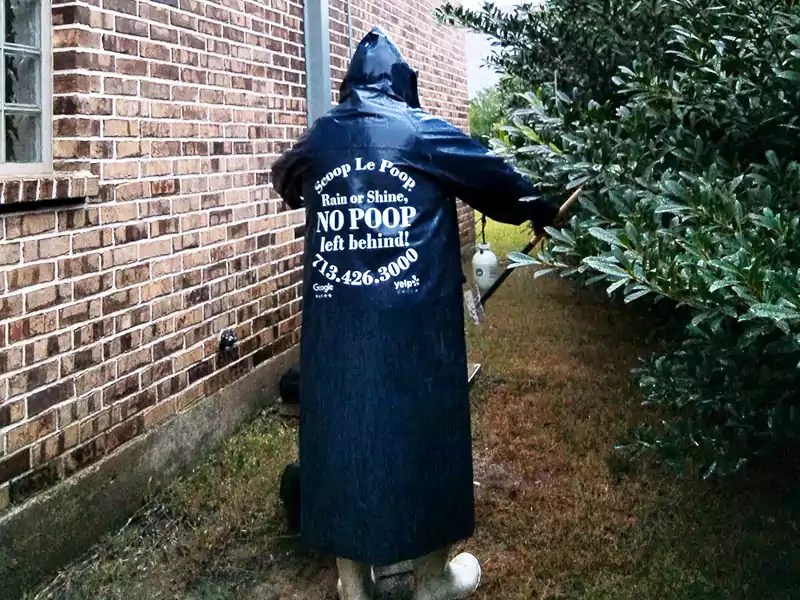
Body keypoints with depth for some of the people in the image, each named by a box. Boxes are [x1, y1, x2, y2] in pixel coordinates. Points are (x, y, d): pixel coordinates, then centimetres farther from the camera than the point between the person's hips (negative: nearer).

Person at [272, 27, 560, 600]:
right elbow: (498, 180, 12)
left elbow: (286, 181, 31)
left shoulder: (318, 139, 10)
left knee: (342, 430, 12)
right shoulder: (427, 133, 2)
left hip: (336, 326, 3)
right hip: (414, 324, -2)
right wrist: (542, 209, 31)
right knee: (420, 429, 10)